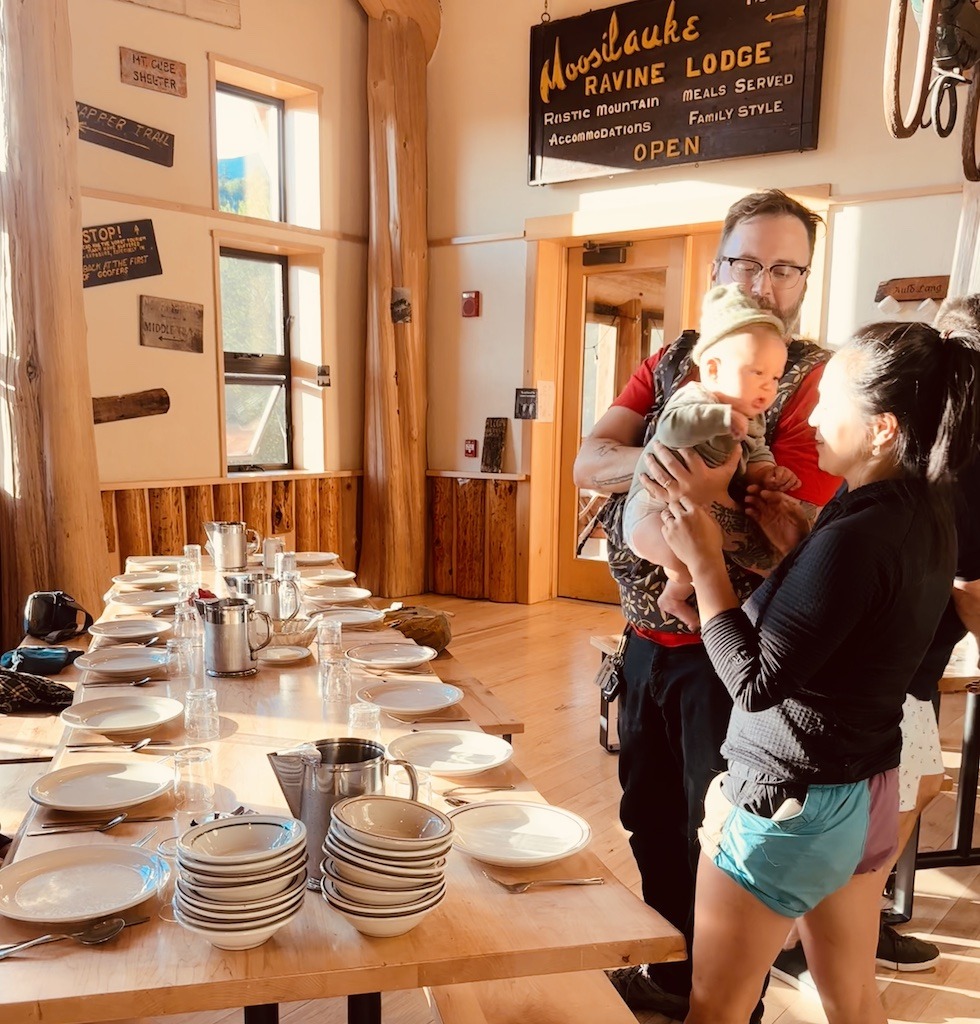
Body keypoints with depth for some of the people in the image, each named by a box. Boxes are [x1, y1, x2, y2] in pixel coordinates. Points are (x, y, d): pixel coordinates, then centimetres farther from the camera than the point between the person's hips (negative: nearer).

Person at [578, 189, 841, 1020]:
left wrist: (712, 497, -34)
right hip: (648, 639, 6)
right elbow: (590, 464, -8)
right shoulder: (671, 364, 5)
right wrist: (661, 459, -27)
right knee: (652, 820, 20)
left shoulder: (814, 384, -13)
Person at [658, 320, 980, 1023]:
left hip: (787, 802, -9)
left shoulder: (856, 536, -27)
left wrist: (706, 564, -18)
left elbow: (756, 682, -24)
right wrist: (801, 549, 0)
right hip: (867, 794, 9)